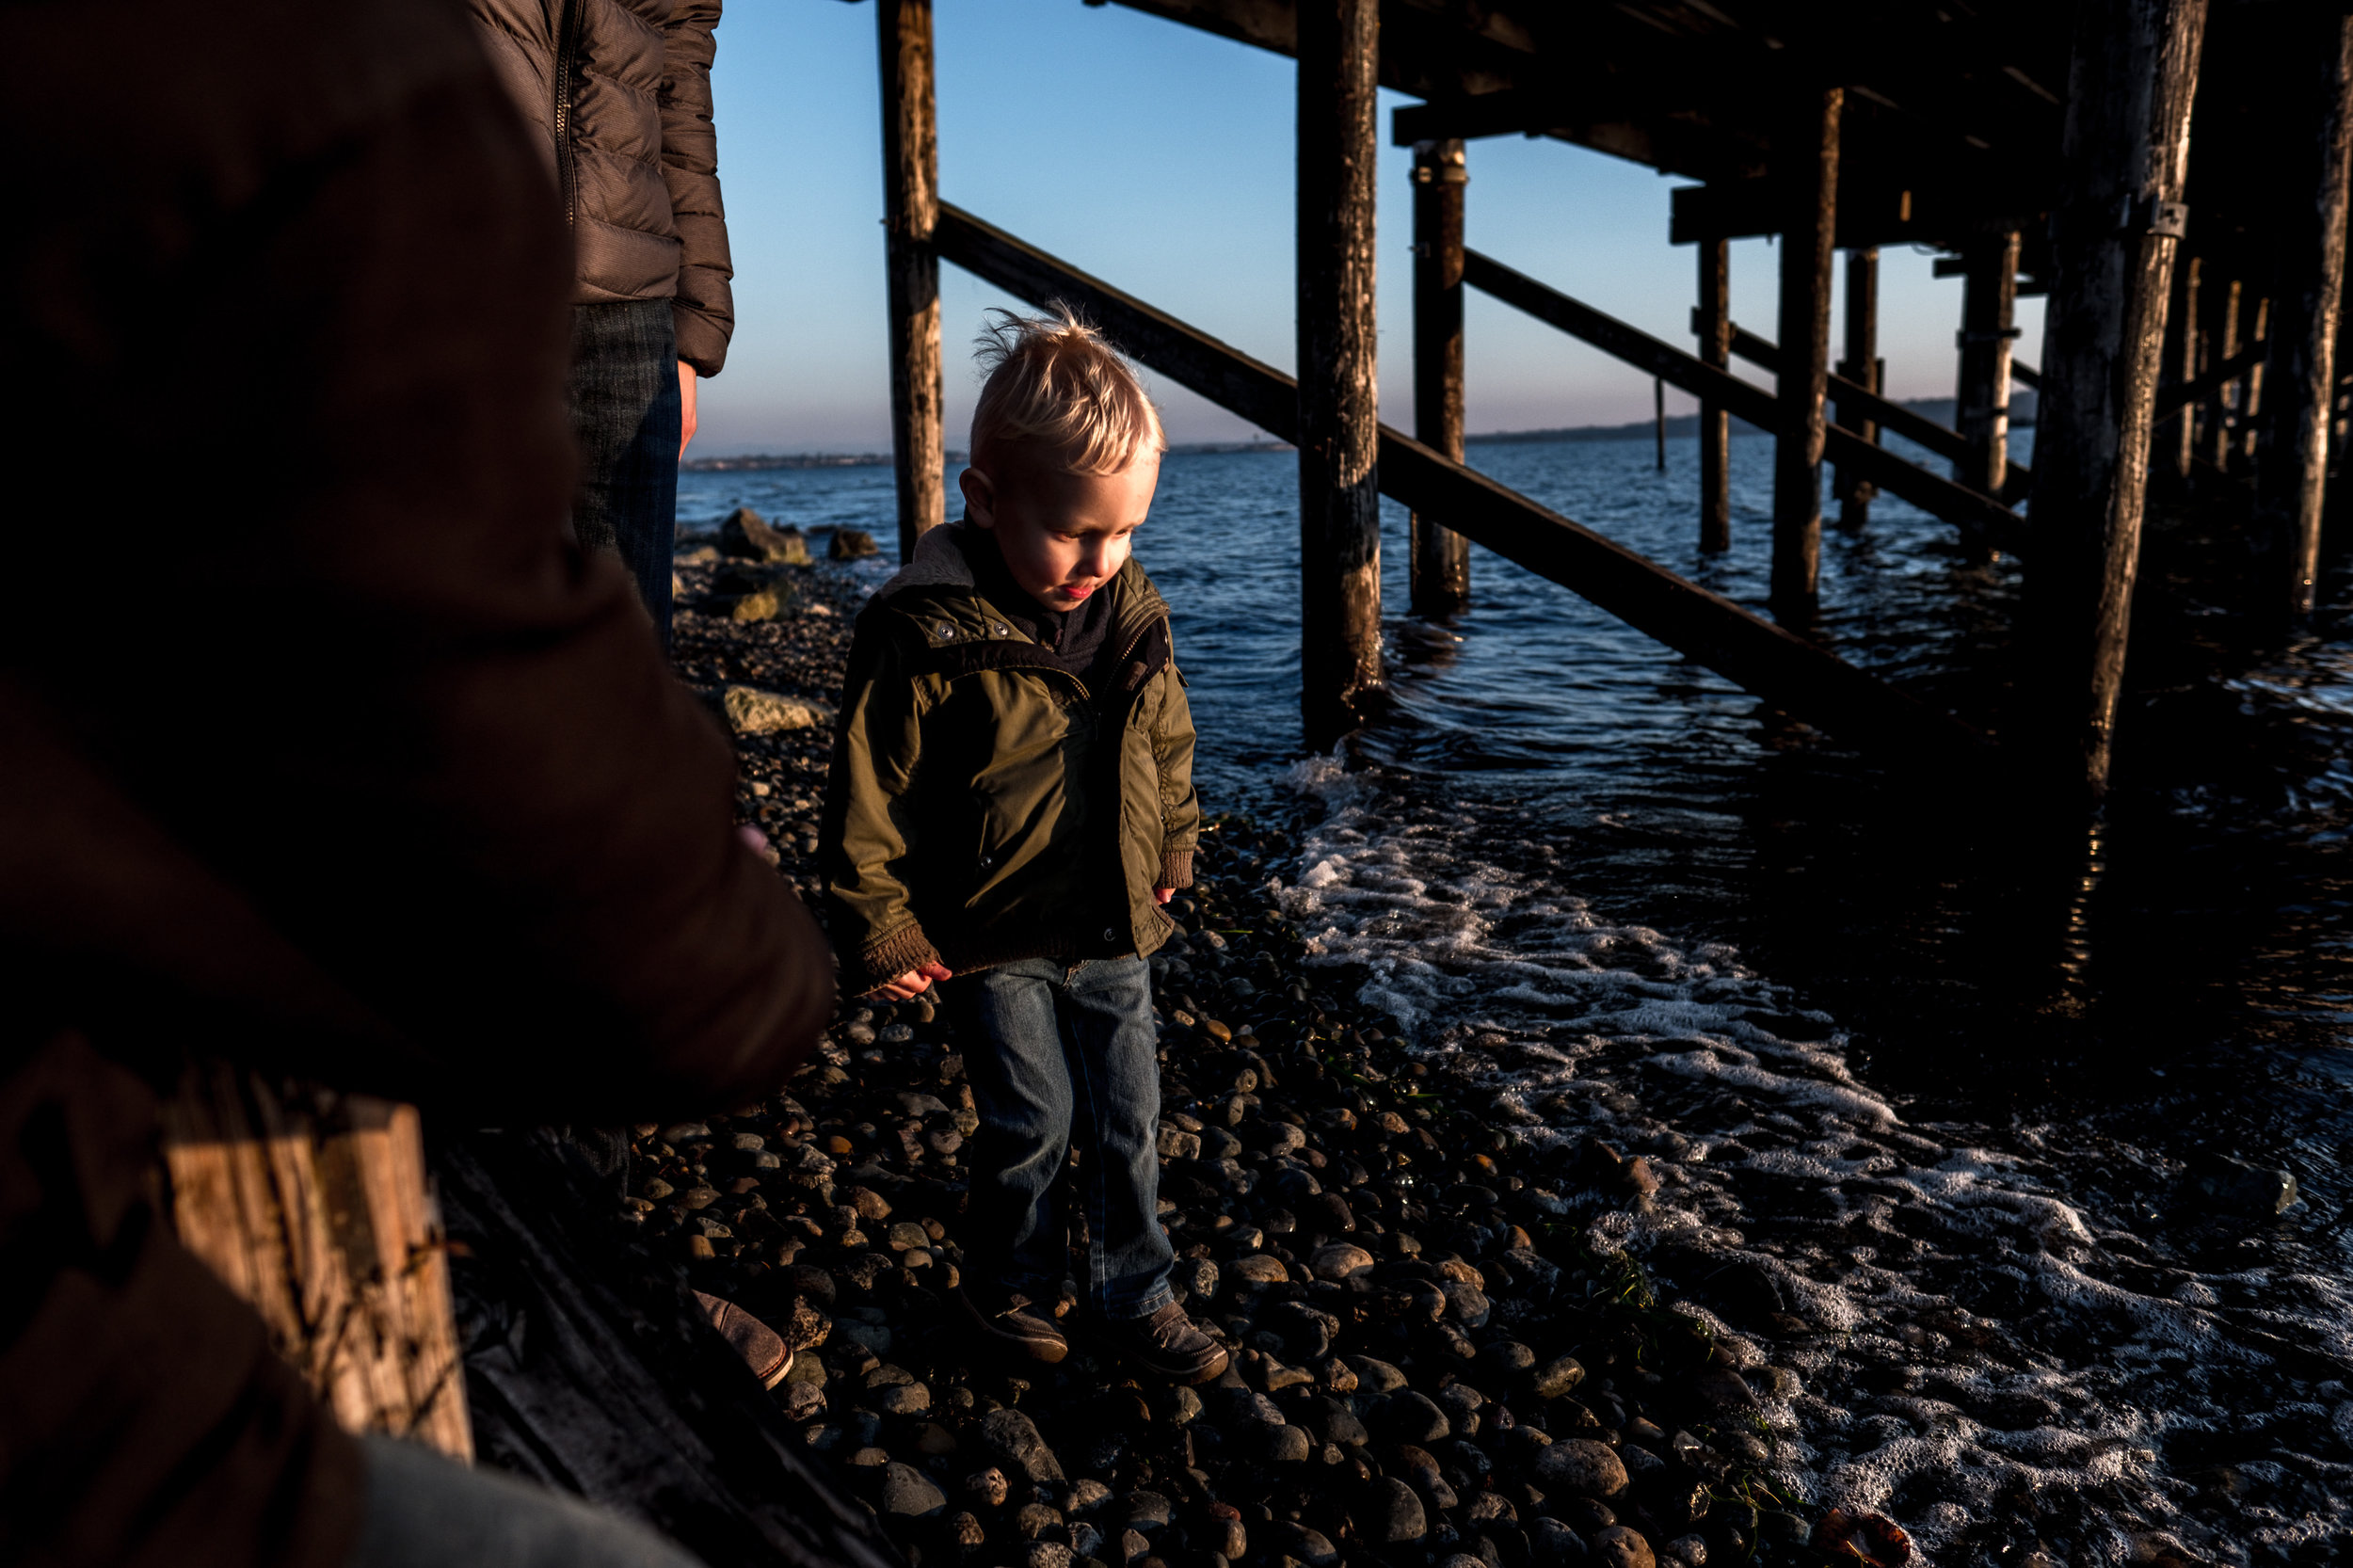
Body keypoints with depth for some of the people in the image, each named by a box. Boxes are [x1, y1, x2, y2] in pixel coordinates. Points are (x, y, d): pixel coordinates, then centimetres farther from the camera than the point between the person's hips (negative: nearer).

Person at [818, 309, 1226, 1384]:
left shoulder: (1132, 611, -1)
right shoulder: (923, 636, -19)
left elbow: (1167, 744, 15)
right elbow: (868, 795, -13)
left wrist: (1171, 853, 21)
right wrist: (879, 932, -9)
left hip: (1115, 931, 5)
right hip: (992, 941, -5)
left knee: (1129, 1122, 11)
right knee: (1033, 1123, 4)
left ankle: (1135, 1297, 29)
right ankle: (1008, 1287, 30)